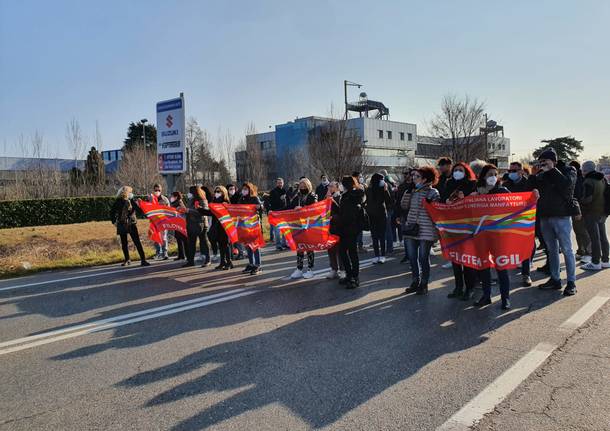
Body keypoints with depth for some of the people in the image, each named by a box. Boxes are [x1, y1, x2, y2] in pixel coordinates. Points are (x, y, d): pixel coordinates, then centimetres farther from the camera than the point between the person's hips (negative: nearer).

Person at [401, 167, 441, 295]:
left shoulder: (433, 192, -6)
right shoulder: (413, 191, 10)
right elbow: (404, 206, 4)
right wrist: (408, 190, -2)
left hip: (425, 230, -6)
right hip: (411, 228, 6)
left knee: (423, 258, 3)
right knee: (412, 257, 11)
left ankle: (424, 285, 18)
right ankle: (415, 282, 27)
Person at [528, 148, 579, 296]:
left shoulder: (567, 170, -1)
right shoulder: (541, 175, 11)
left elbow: (566, 184, -21)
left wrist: (551, 170, -15)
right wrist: (533, 176, -6)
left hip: (561, 216, -5)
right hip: (545, 217, 5)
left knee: (566, 249, -2)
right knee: (552, 249, 12)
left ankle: (571, 282, 4)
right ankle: (555, 279, 21)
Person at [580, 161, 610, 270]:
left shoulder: (588, 182, -18)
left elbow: (587, 199, -24)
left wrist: (579, 202, -7)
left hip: (591, 213, -8)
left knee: (594, 238, -5)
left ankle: (595, 263, -1)